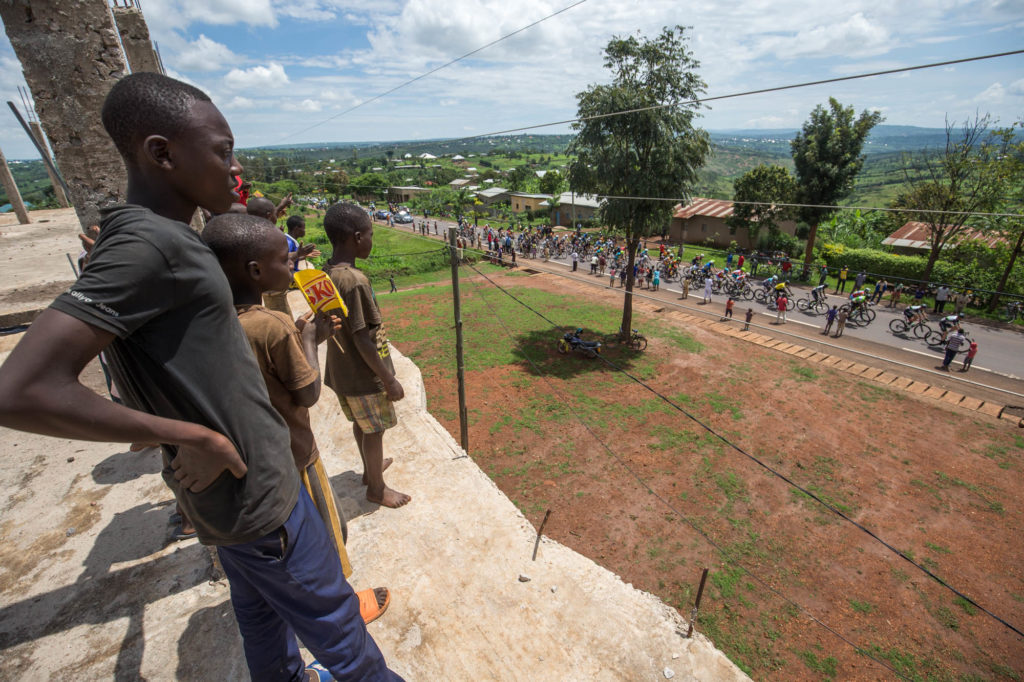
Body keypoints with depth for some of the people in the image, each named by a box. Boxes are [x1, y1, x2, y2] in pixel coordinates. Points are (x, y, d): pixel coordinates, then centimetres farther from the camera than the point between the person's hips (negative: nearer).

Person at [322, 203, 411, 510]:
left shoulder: (329, 273, 1)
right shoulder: (354, 281, -27)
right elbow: (362, 340, -25)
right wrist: (390, 380, -17)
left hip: (343, 370, 9)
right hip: (364, 374, -8)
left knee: (362, 424, 26)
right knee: (375, 429, 10)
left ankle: (370, 467, 48)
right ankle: (376, 487, 30)